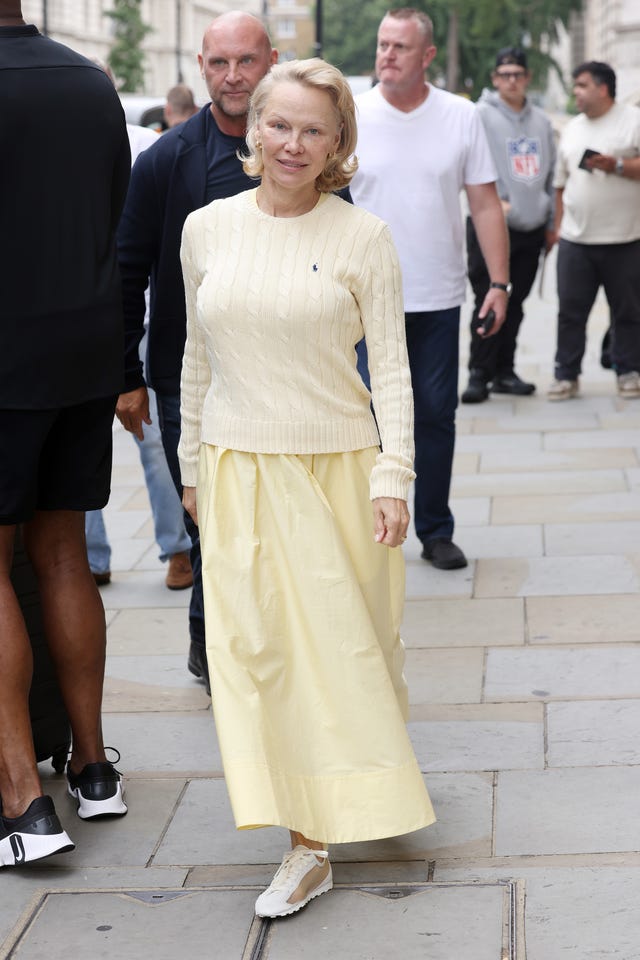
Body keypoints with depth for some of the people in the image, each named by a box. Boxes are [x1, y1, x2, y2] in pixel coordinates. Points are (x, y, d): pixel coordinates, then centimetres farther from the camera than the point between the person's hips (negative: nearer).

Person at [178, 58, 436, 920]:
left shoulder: (362, 237, -5)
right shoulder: (207, 228, 4)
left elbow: (390, 363, -3)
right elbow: (198, 355, 12)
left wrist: (394, 476, -10)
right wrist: (191, 466, 14)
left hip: (336, 468, -2)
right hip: (240, 472, 2)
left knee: (345, 642, 7)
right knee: (259, 647, -3)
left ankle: (373, 778, 34)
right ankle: (308, 845, 2)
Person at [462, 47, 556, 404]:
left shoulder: (541, 121, 13)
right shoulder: (481, 116, -5)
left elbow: (550, 176, 17)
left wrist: (551, 223, 16)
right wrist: (495, 200, -21)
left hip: (531, 228, 5)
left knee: (514, 305, 10)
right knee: (488, 303, -6)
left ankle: (504, 371, 18)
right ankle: (480, 373, -1)